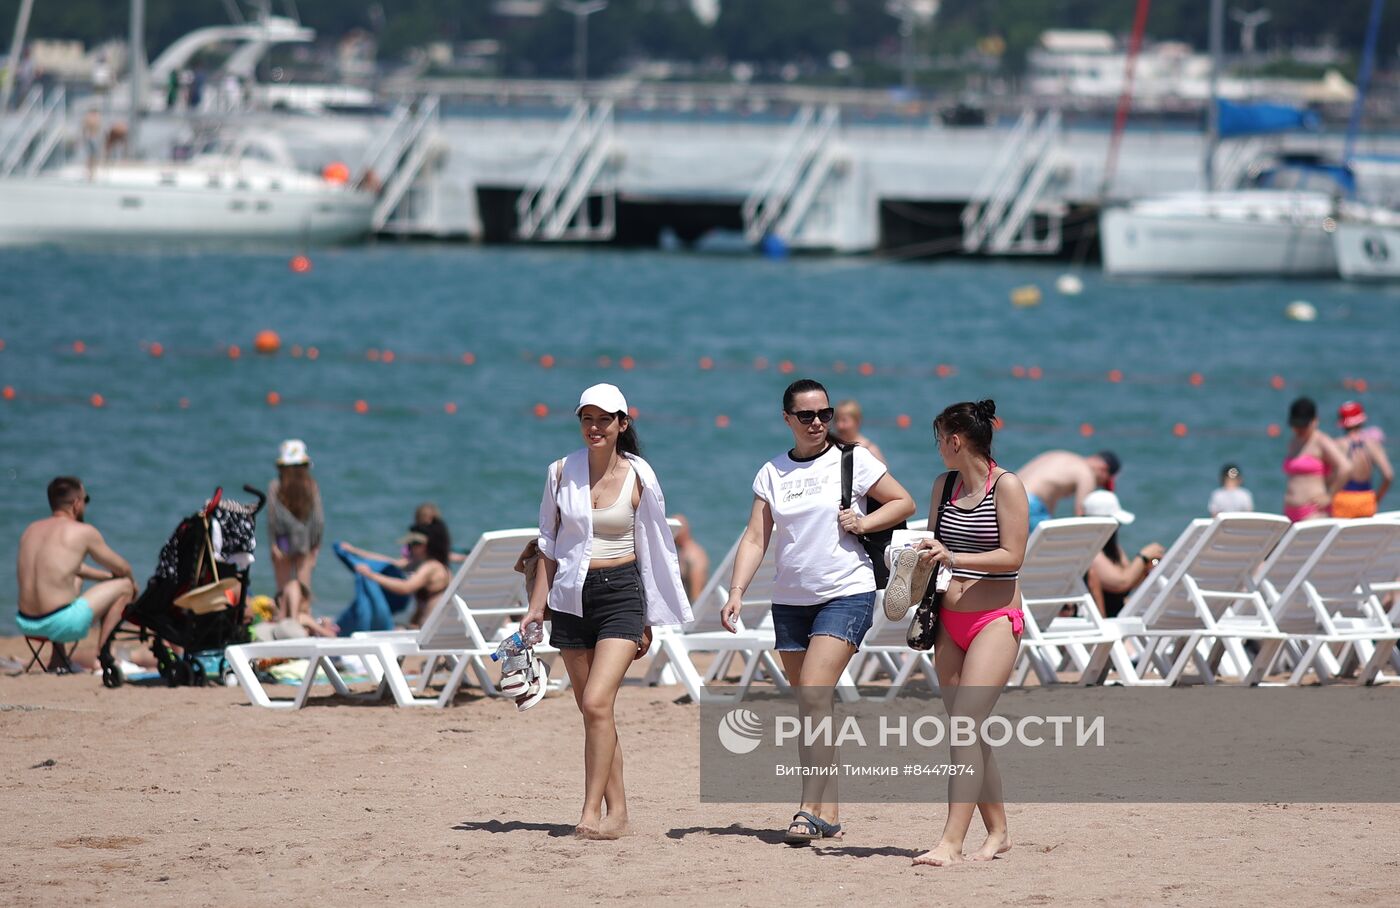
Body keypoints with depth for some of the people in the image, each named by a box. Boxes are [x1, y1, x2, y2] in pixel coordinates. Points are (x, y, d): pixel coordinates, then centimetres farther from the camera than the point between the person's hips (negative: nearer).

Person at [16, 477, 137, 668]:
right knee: (124, 586, 11)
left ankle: (57, 658, 29)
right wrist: (132, 582, 32)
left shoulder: (31, 530, 14)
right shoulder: (83, 532, -4)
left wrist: (105, 576, 34)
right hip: (61, 624, -7)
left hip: (26, 625, 7)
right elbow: (122, 569, 8)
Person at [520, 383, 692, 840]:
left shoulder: (638, 478, -2)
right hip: (571, 596, 4)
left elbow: (654, 550, 5)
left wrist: (649, 619, 6)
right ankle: (617, 813, 12)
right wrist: (537, 605, 5)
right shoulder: (561, 473, 4)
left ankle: (592, 812, -16)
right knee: (592, 711, 5)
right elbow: (549, 544, 11)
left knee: (597, 703, -17)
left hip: (620, 593, -4)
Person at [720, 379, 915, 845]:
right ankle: (829, 814, 15)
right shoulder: (773, 473, 9)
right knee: (811, 707, 8)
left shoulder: (854, 461, 0)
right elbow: (755, 537, 4)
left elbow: (904, 502, 8)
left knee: (813, 694, -18)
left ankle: (811, 809, -21)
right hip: (790, 599, 5)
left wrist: (865, 521, -10)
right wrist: (737, 591, -10)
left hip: (846, 593, -5)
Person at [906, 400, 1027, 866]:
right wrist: (925, 556, 0)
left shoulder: (1006, 486, -9)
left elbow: (1012, 556, -14)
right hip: (950, 621, 7)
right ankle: (997, 831, 20)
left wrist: (953, 558, -23)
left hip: (995, 620, -7)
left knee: (965, 724, -17)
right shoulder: (944, 485, 12)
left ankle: (951, 841, -23)